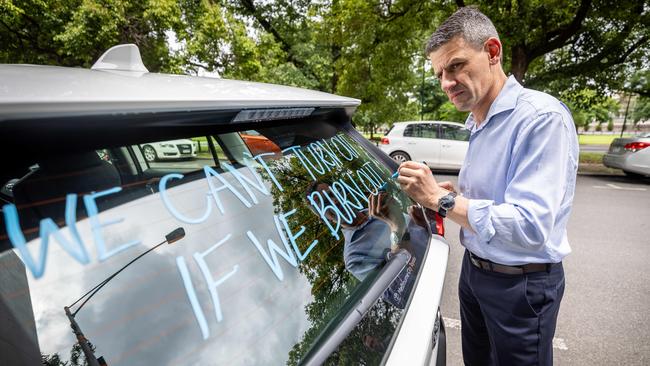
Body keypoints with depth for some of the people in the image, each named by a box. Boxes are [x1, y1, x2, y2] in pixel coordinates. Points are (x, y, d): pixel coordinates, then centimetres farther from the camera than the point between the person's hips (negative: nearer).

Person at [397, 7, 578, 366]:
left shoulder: (542, 116, -22)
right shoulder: (478, 123, 5)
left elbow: (530, 227, -31)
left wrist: (441, 199, -28)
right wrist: (451, 192, -2)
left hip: (521, 283, -8)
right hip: (473, 269, 8)